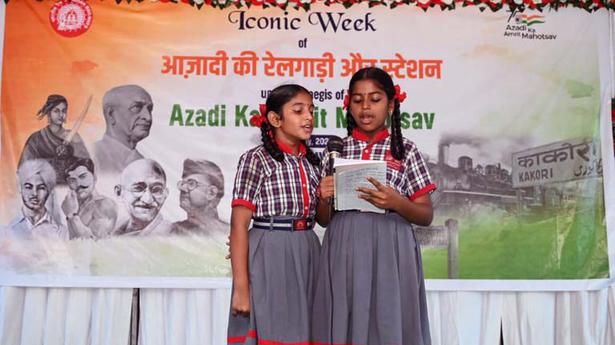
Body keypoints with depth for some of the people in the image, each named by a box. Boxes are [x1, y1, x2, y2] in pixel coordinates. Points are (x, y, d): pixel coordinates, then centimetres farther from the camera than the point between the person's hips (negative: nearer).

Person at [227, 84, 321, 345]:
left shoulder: (312, 162, 10)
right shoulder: (256, 159, -8)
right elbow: (238, 226, -13)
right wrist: (241, 286, -16)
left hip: (307, 256, 6)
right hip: (268, 258, -6)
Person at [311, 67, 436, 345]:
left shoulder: (406, 151, 2)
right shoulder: (335, 151, 8)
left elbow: (426, 216, 3)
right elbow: (324, 220, 11)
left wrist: (396, 203, -15)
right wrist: (324, 199, -10)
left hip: (389, 253, -1)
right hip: (344, 253, 2)